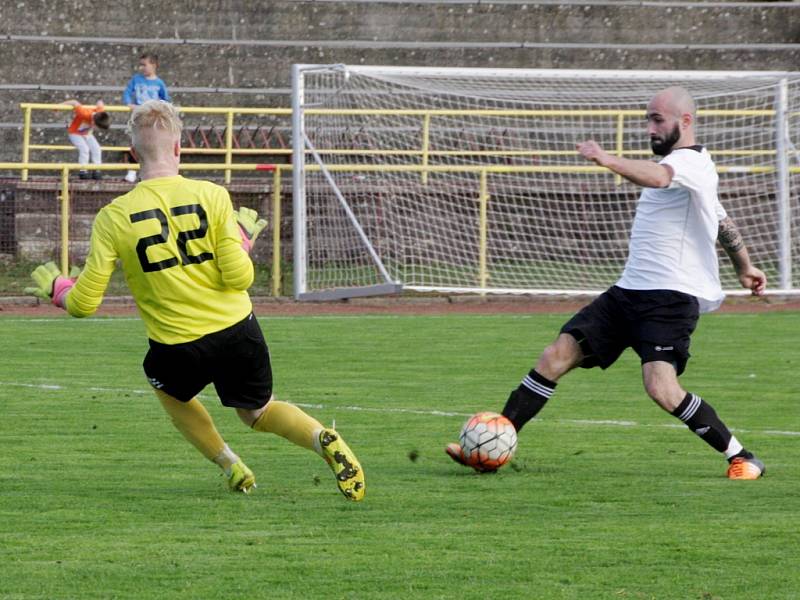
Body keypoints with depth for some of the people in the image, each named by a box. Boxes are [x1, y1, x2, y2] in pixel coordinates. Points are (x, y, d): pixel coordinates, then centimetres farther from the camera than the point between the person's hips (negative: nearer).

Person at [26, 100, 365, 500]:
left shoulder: (113, 217, -9)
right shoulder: (212, 196, -9)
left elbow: (84, 304, -6)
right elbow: (239, 277, -13)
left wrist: (56, 288, 16)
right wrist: (244, 237, 8)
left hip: (178, 349, -1)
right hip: (238, 332, 1)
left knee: (169, 390, 35)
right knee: (257, 412, 25)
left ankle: (232, 467, 24)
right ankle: (322, 439, -5)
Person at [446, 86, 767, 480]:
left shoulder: (691, 162, -11)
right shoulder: (675, 163, 21)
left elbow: (656, 177, -37)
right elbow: (724, 224, 34)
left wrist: (608, 161, -54)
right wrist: (745, 268, 48)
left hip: (671, 297, -10)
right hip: (630, 291, 10)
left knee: (661, 388, -25)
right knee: (556, 357, 0)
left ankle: (741, 459, -10)